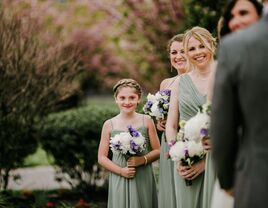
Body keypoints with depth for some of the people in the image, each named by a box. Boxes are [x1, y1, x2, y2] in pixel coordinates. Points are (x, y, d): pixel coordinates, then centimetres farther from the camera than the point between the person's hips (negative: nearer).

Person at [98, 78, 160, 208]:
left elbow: (157, 151, 5)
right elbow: (101, 157, 3)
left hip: (143, 179, 0)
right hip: (119, 181, 0)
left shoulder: (146, 121, 3)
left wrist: (142, 160, -13)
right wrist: (121, 171, -9)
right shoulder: (109, 125, 3)